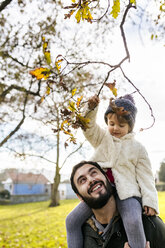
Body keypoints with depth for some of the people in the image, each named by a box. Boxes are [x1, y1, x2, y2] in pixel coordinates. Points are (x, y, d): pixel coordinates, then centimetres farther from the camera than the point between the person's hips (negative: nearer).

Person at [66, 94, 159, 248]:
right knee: (72, 220, -6)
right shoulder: (102, 138, 16)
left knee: (133, 222, -33)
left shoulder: (137, 148, 8)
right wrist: (91, 109, -14)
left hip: (126, 193, -3)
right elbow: (88, 127, 5)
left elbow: (145, 176, 5)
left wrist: (150, 201, -7)